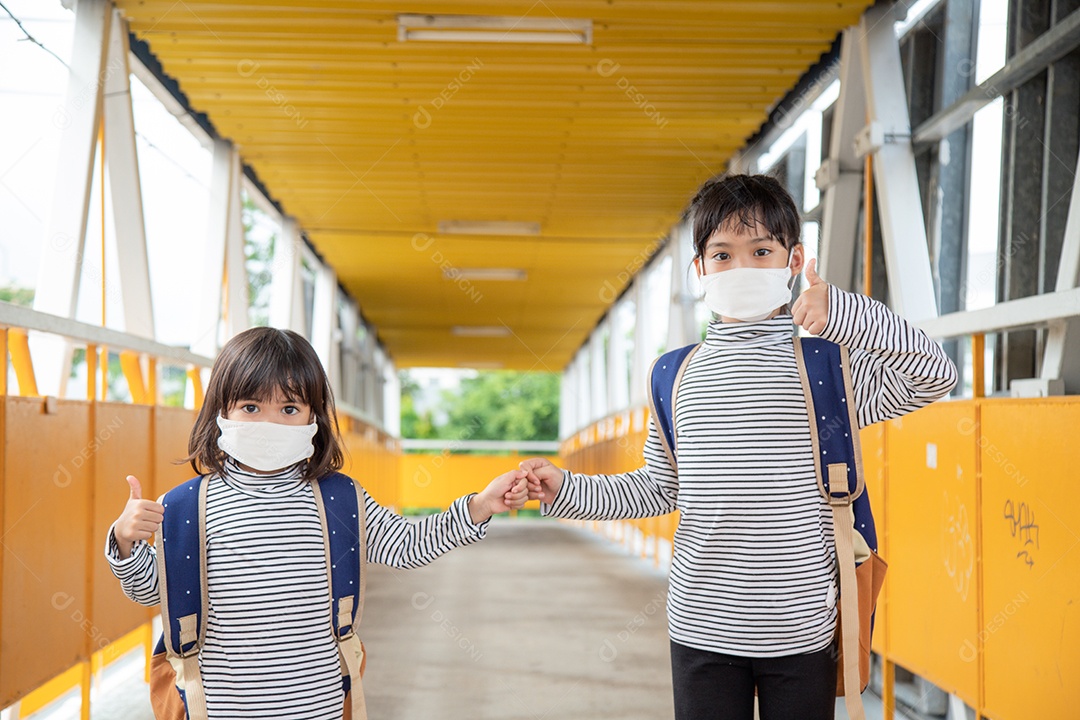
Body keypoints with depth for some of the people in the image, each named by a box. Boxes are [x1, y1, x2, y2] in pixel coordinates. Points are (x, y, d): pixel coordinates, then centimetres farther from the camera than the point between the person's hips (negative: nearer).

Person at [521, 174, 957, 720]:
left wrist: (845, 312, -25)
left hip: (801, 628, -2)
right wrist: (566, 490, 2)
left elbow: (935, 376, -15)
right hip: (701, 627, 2)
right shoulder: (678, 374, 5)